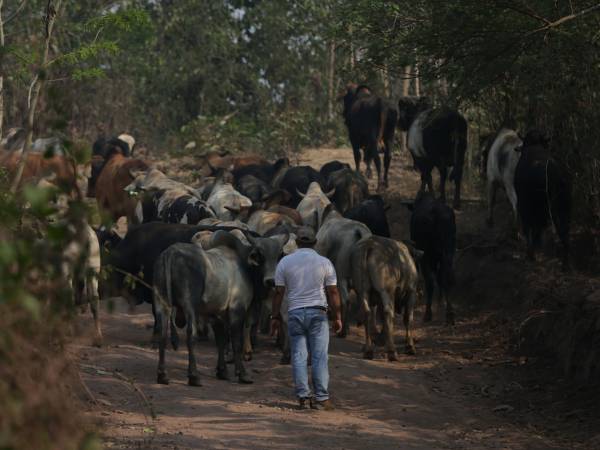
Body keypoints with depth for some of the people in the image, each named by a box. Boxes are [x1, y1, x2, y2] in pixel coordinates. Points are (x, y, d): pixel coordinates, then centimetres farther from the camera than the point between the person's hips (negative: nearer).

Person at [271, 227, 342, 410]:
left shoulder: (285, 262, 1)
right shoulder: (324, 263, 0)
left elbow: (278, 292, 1)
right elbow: (333, 293, -1)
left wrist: (275, 316, 8)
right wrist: (337, 317, 7)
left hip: (295, 313, 1)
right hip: (318, 312, -1)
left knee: (299, 357, 4)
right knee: (319, 357, 1)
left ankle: (303, 397, 1)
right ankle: (321, 398, -2)